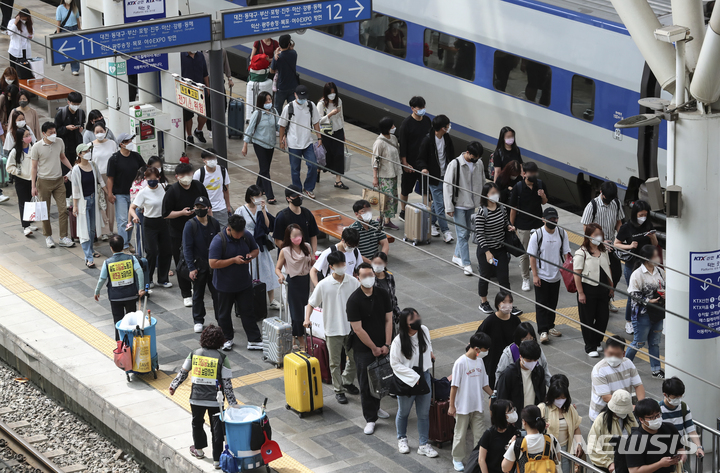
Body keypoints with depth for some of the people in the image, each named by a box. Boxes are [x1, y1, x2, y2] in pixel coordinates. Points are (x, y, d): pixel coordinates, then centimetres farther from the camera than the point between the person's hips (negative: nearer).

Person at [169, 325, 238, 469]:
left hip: (196, 398, 3)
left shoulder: (194, 354, -2)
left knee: (197, 422, 25)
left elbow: (183, 373, 7)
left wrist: (174, 385, 23)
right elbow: (227, 383, -10)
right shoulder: (222, 358, -10)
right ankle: (217, 459, 6)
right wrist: (232, 403, -4)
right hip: (215, 399, -2)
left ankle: (198, 449, 43)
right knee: (217, 428, 6)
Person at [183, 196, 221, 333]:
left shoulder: (214, 223, 0)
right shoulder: (190, 225, -11)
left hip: (213, 264, 2)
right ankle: (198, 321, 23)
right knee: (198, 295, 10)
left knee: (217, 293, 5)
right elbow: (187, 248, -11)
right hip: (198, 265, -2)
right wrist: (191, 268, -15)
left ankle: (222, 320, 15)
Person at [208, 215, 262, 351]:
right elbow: (213, 263, -24)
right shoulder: (219, 240, -21)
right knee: (224, 314, 12)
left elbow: (256, 250, 12)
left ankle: (254, 340, 11)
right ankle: (227, 339, 30)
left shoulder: (247, 236, -5)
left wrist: (251, 255, -12)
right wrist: (234, 260, -26)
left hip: (244, 283, 3)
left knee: (247, 312, 6)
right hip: (225, 285, -3)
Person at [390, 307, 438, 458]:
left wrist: (430, 354, 12)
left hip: (424, 377, 4)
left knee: (424, 413, 12)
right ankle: (402, 439, 41)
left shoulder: (424, 330, -10)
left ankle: (424, 445, 24)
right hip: (406, 381, -4)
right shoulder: (398, 341, -25)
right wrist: (414, 377, -18)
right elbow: (395, 364, -18)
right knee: (403, 412, 18)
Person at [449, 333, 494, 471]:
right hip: (463, 407, -6)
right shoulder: (461, 363, -19)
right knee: (460, 434, 10)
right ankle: (457, 459, 25)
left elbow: (484, 384, 11)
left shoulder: (480, 361, 1)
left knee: (480, 434, 10)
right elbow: (454, 386, -15)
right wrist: (452, 406, -13)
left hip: (478, 406, 6)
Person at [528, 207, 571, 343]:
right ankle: (543, 331, 0)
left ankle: (550, 326, 29)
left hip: (556, 275, 4)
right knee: (541, 305, -2)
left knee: (553, 303, 15)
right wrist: (535, 275, -12)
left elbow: (566, 253, 5)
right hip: (541, 276, -4)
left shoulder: (562, 233, -1)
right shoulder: (537, 235, -12)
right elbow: (532, 256, -9)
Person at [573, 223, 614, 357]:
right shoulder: (581, 253, -11)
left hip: (603, 290, 6)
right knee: (587, 320, 2)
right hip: (588, 289, -6)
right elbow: (577, 274, -13)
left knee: (603, 317, 9)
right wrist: (580, 293, -16)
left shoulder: (603, 251, 10)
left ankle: (597, 342, 28)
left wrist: (611, 287, 16)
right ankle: (590, 347, 12)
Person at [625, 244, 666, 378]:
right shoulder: (637, 274, -14)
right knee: (639, 342, 4)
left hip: (658, 312, 6)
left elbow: (666, 286, 17)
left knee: (655, 342, 14)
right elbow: (633, 294, -14)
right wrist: (648, 301, -22)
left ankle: (655, 369, 23)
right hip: (643, 314, -6)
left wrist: (665, 294, -4)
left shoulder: (660, 271, 5)